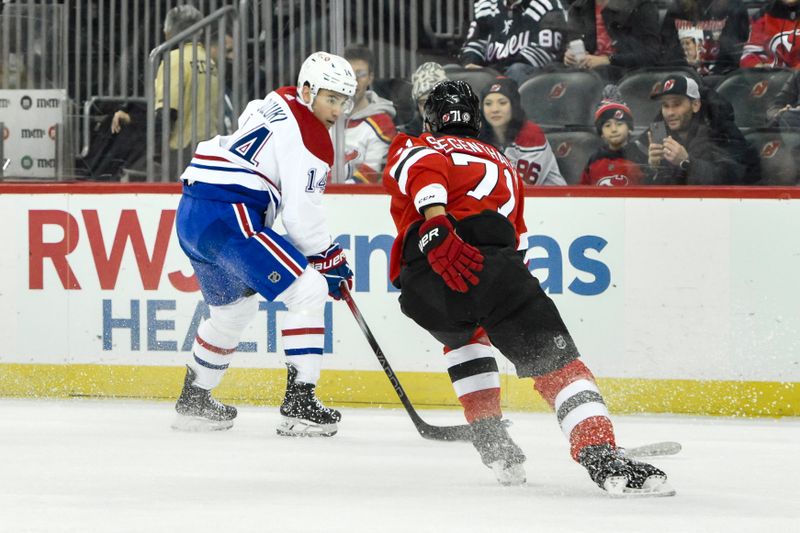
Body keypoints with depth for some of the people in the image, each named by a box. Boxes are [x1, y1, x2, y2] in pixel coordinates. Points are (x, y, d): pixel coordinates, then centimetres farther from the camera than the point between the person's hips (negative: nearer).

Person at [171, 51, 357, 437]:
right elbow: (301, 215, -14)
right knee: (309, 290, -10)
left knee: (234, 308, 29)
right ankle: (298, 405, -16)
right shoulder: (309, 137, -10)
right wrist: (328, 259, 1)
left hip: (191, 215, 10)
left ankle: (193, 401, 39)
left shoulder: (277, 103, 19)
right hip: (228, 217, -10)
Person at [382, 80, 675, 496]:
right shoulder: (502, 165, 38)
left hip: (421, 284, 0)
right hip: (491, 265, 0)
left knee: (463, 337, 34)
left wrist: (435, 223, -18)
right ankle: (603, 457, -26)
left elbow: (424, 168, -1)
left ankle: (492, 441, 26)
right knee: (556, 360, -3)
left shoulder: (414, 148, 26)